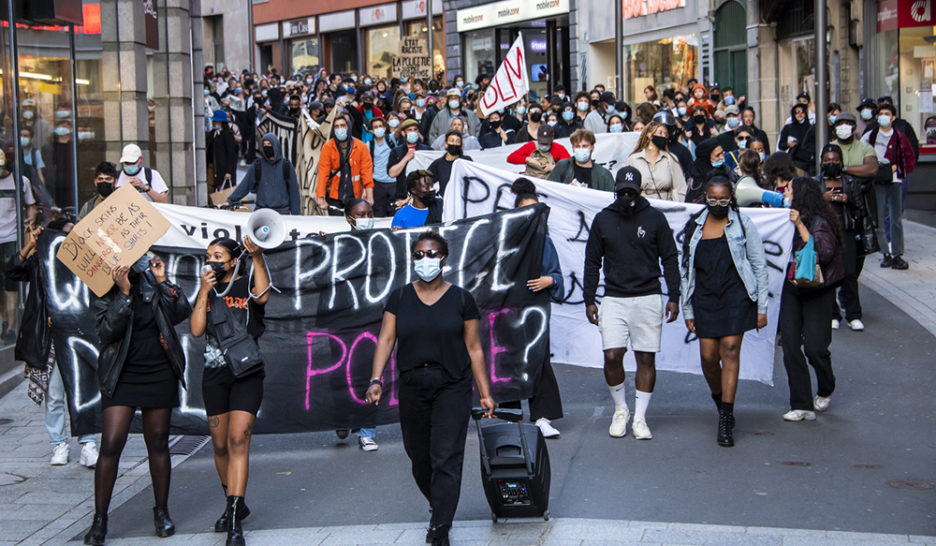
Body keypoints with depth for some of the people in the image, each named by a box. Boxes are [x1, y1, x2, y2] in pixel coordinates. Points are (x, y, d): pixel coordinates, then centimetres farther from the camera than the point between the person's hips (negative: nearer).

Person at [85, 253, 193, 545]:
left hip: (160, 374, 2)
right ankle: (99, 519, 2)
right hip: (121, 376, -2)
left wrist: (162, 282, -13)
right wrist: (123, 293, -23)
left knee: (158, 443, 9)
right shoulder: (103, 293, -3)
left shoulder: (150, 281, 4)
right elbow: (107, 331, -18)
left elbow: (182, 312, -5)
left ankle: (162, 511, 23)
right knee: (111, 444, -9)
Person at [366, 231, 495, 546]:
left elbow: (474, 348, 3)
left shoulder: (461, 299, 2)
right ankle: (439, 509, 35)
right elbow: (386, 339, 1)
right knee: (419, 458, 10)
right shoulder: (400, 298, 7)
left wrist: (485, 393, 0)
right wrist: (376, 380, -13)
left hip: (452, 387, -3)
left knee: (445, 459, -10)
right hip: (412, 387, 3)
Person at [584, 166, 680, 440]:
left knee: (646, 358, -1)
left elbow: (669, 259, 6)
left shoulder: (654, 218, 3)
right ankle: (620, 410, 12)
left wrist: (673, 297, 0)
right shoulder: (603, 219, 6)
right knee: (612, 356, -9)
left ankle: (640, 418, 8)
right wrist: (589, 300, 7)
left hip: (648, 298, -1)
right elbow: (592, 262, 12)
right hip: (614, 299, 1)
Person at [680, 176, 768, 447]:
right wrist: (687, 310, 10)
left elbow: (759, 266, 3)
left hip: (736, 297, -3)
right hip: (705, 299, 3)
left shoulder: (743, 224, 1)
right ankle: (720, 401, 28)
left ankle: (725, 421, -9)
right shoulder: (693, 227, 9)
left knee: (730, 351, -11)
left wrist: (761, 307, -1)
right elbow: (687, 271, 13)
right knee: (708, 357, -2)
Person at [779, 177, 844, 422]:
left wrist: (800, 225, -29)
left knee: (814, 347, -5)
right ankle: (802, 406, 0)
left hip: (817, 291, -6)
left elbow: (823, 252, -27)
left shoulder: (819, 222, -15)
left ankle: (825, 391, 27)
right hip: (791, 288, 6)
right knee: (790, 345, -4)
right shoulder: (788, 218, 5)